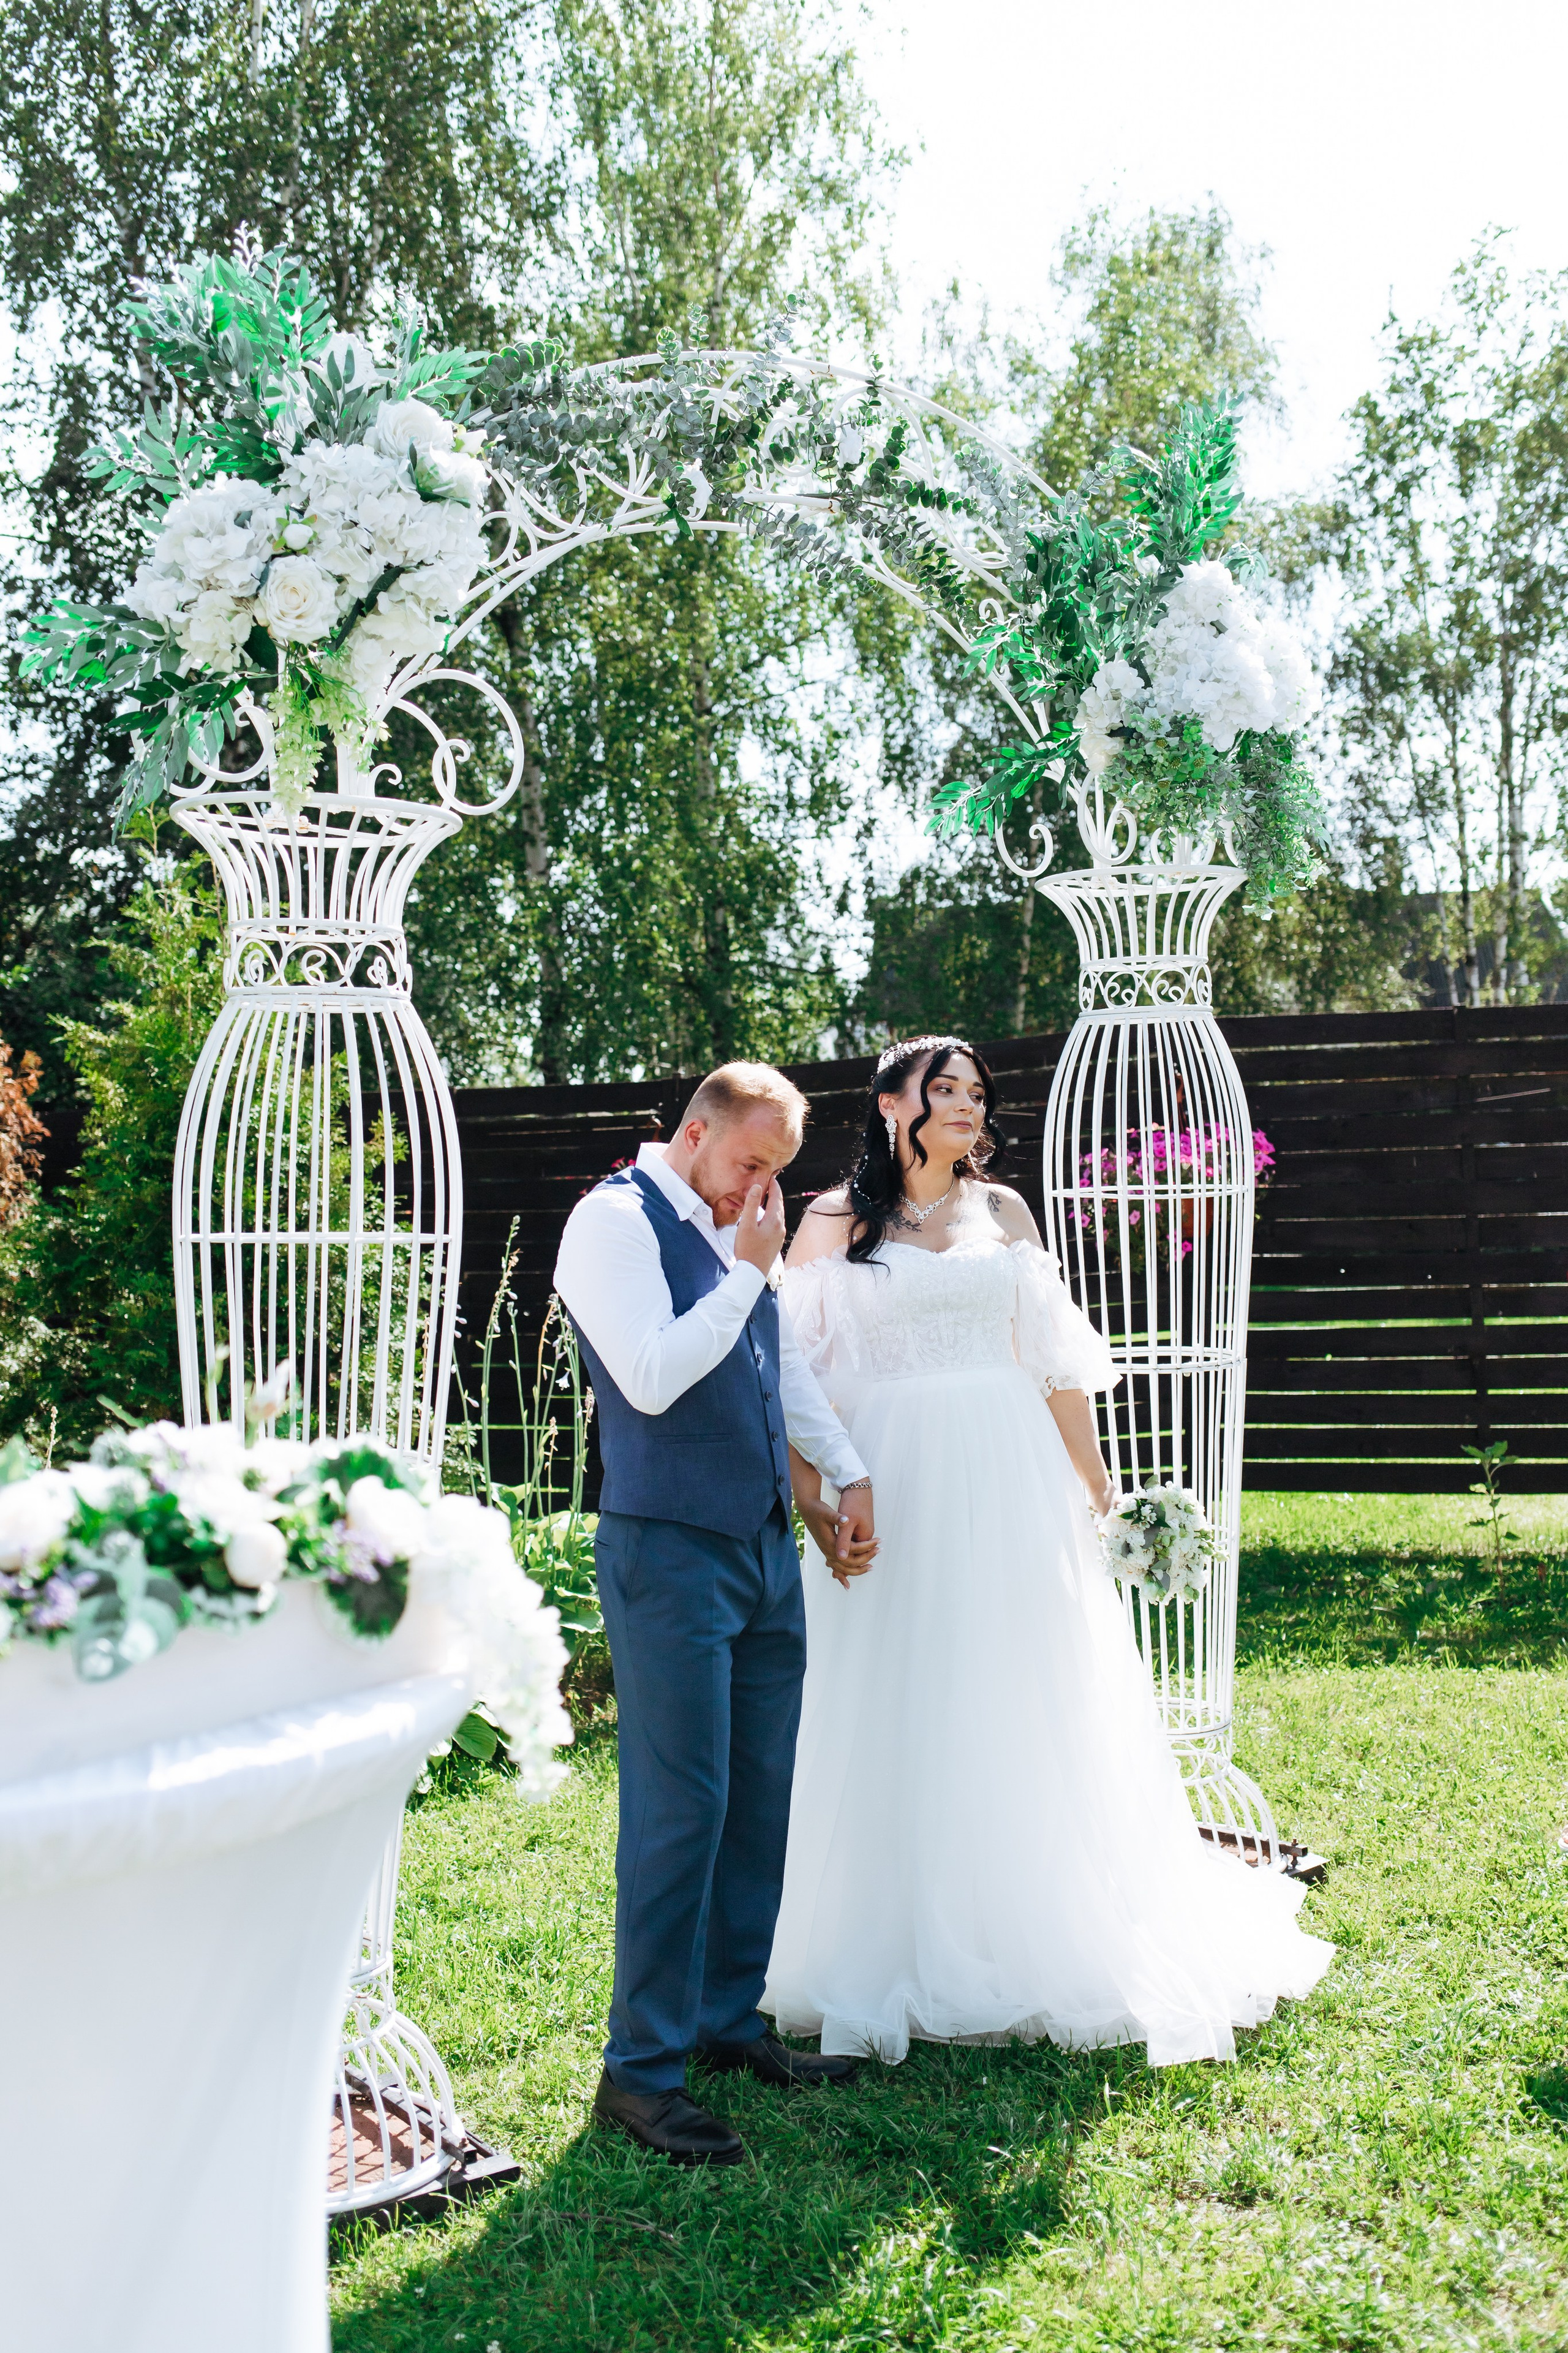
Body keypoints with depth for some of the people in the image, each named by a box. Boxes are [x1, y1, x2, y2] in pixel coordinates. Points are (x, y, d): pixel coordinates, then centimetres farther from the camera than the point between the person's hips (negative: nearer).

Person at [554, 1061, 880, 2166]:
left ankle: (730, 2017, 27)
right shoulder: (617, 1219, -10)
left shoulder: (733, 1228, 15)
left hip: (766, 1548, 8)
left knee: (761, 1799, 13)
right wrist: (747, 1271, -15)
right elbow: (652, 1378, -22)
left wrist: (848, 1475, 23)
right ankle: (641, 2069, 3)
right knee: (681, 1808, -7)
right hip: (671, 1555, -8)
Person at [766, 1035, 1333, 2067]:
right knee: (898, 1718, 2)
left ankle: (1035, 1936, 21)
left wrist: (1092, 1477, 10)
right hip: (894, 1487, -3)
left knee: (1024, 1708, 7)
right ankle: (898, 1949, 14)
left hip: (1009, 1484, 3)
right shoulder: (836, 1223, 1)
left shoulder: (1002, 1210, 11)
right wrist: (816, 1497, -12)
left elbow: (1054, 1354, 12)